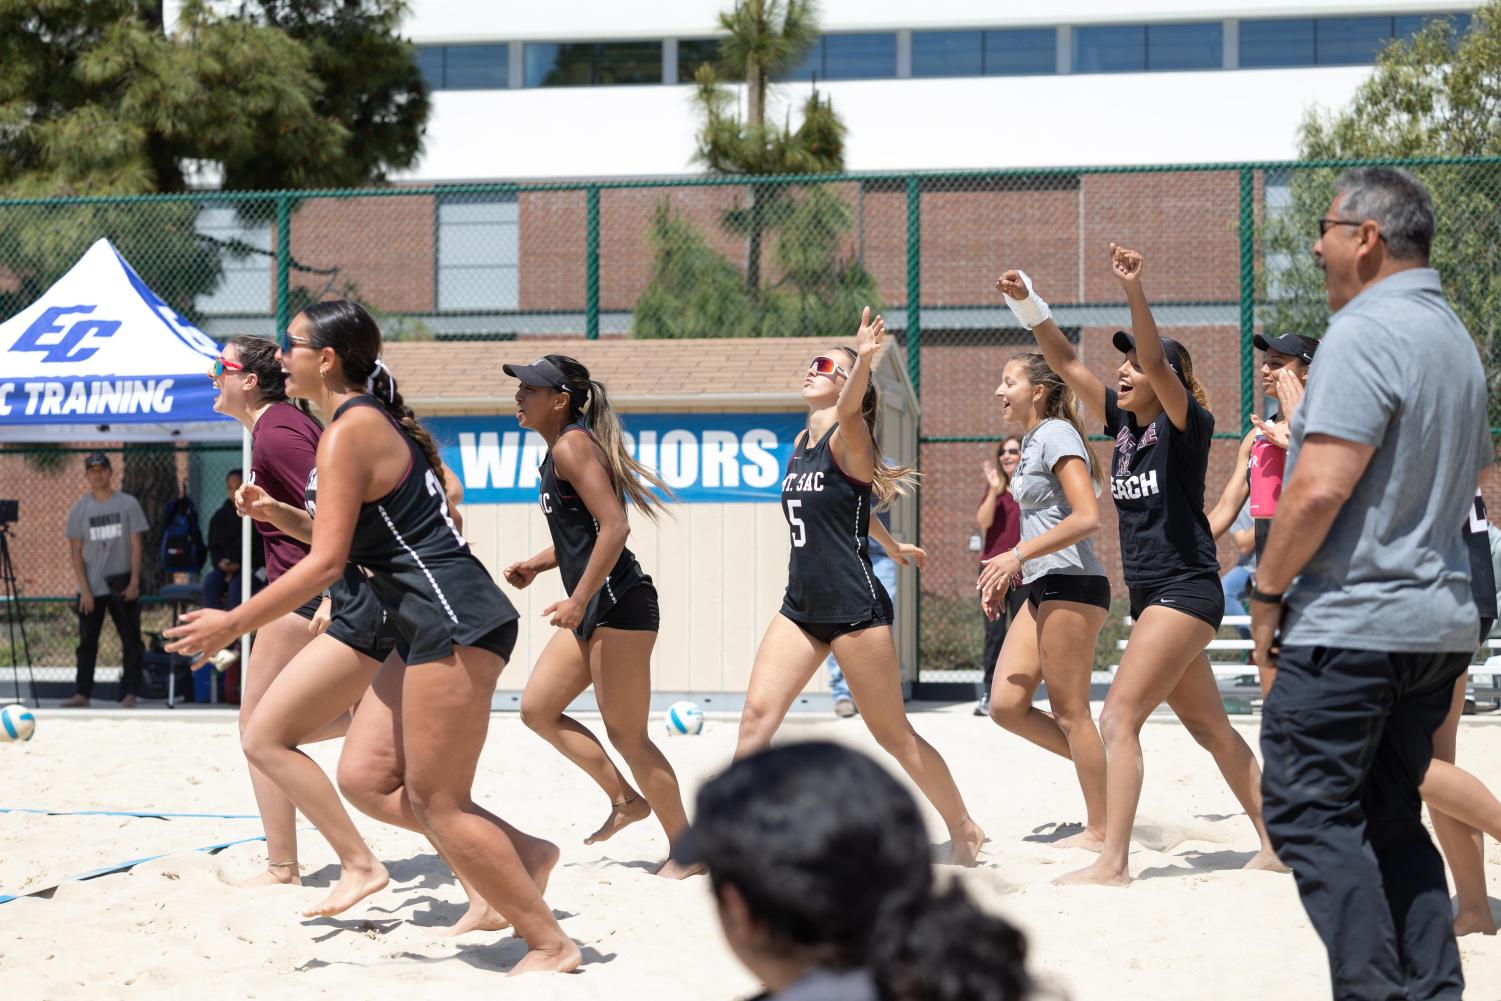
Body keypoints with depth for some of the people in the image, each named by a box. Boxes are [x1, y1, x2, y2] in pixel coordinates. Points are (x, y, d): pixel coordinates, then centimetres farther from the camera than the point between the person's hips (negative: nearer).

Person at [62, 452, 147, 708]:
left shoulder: (128, 504, 1)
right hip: (91, 589, 1)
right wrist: (85, 590, -6)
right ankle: (82, 693, 8)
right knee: (87, 641, 4)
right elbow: (75, 552, 2)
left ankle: (129, 693, 3)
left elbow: (136, 546, 0)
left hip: (122, 587, -1)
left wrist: (134, 583, -8)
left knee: (130, 640, -1)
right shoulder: (79, 509, 4)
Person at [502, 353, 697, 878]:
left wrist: (578, 600, -24)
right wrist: (536, 564, 13)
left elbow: (614, 527, -23)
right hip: (594, 610, 10)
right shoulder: (558, 451, 16)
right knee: (537, 709, 10)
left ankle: (685, 849, 7)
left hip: (619, 604, -10)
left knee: (625, 734, -4)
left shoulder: (572, 445, -14)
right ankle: (626, 799, 20)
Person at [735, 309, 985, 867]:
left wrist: (863, 362, -53)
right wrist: (888, 544, 39)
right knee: (757, 715, -7)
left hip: (854, 608, -7)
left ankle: (965, 831, 19)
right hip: (801, 606, 7)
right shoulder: (801, 444, 13)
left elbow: (850, 408, -34)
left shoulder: (848, 439, -10)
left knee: (893, 735, 2)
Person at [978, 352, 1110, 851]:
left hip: (1071, 583, -10)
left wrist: (1017, 555, -20)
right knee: (1006, 705, 3)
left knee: (1069, 710, -5)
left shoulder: (1056, 435, -10)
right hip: (1041, 587, 10)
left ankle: (1100, 832, 3)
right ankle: (1098, 765, 15)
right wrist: (1007, 574, 18)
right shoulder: (1031, 440, 18)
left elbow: (1087, 518, -21)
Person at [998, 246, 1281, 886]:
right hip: (1150, 594, 9)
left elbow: (1158, 362, -27)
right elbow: (1066, 363, 7)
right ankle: (1274, 842, 22)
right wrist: (1029, 306, -5)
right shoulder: (1124, 422, 10)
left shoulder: (1188, 424, -9)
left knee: (1118, 717, -16)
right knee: (1209, 727, 14)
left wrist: (1135, 291, -38)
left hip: (1186, 589, -9)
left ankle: (1113, 863, -19)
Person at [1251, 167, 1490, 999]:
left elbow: (1319, 487, -22)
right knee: (1390, 816, 14)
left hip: (1347, 621, -9)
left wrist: (1267, 591, -11)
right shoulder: (1455, 339, 16)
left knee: (1311, 811, -3)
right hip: (1440, 619, 9)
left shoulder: (1364, 333, -15)